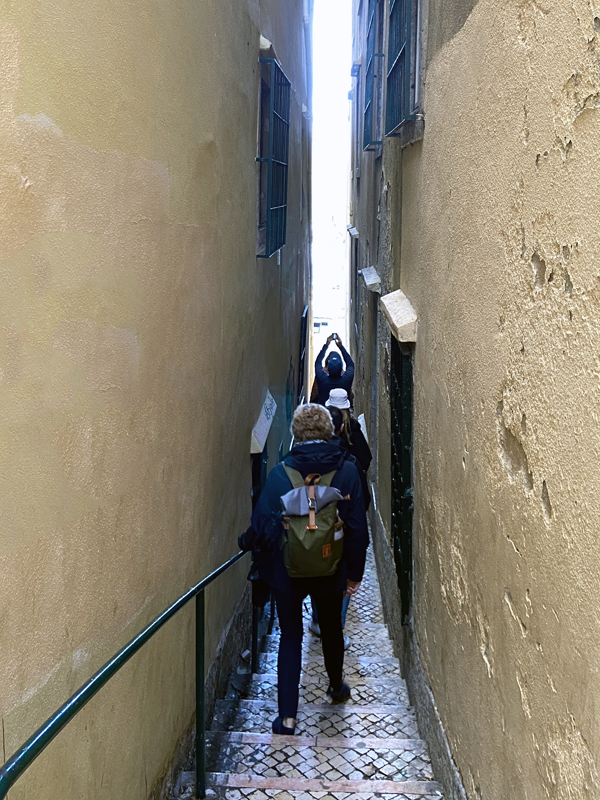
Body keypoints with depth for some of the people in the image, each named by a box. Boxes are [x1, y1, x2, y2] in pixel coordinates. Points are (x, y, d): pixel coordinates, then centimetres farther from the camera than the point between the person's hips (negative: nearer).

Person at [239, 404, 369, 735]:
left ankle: (287, 716, 9)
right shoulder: (347, 471, -10)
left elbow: (264, 524, -11)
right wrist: (354, 572, 4)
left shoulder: (280, 473, -14)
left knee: (290, 637, 10)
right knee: (331, 628, 24)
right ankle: (336, 686, 48)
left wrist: (245, 544, 10)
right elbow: (357, 528, -7)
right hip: (331, 571, 2)